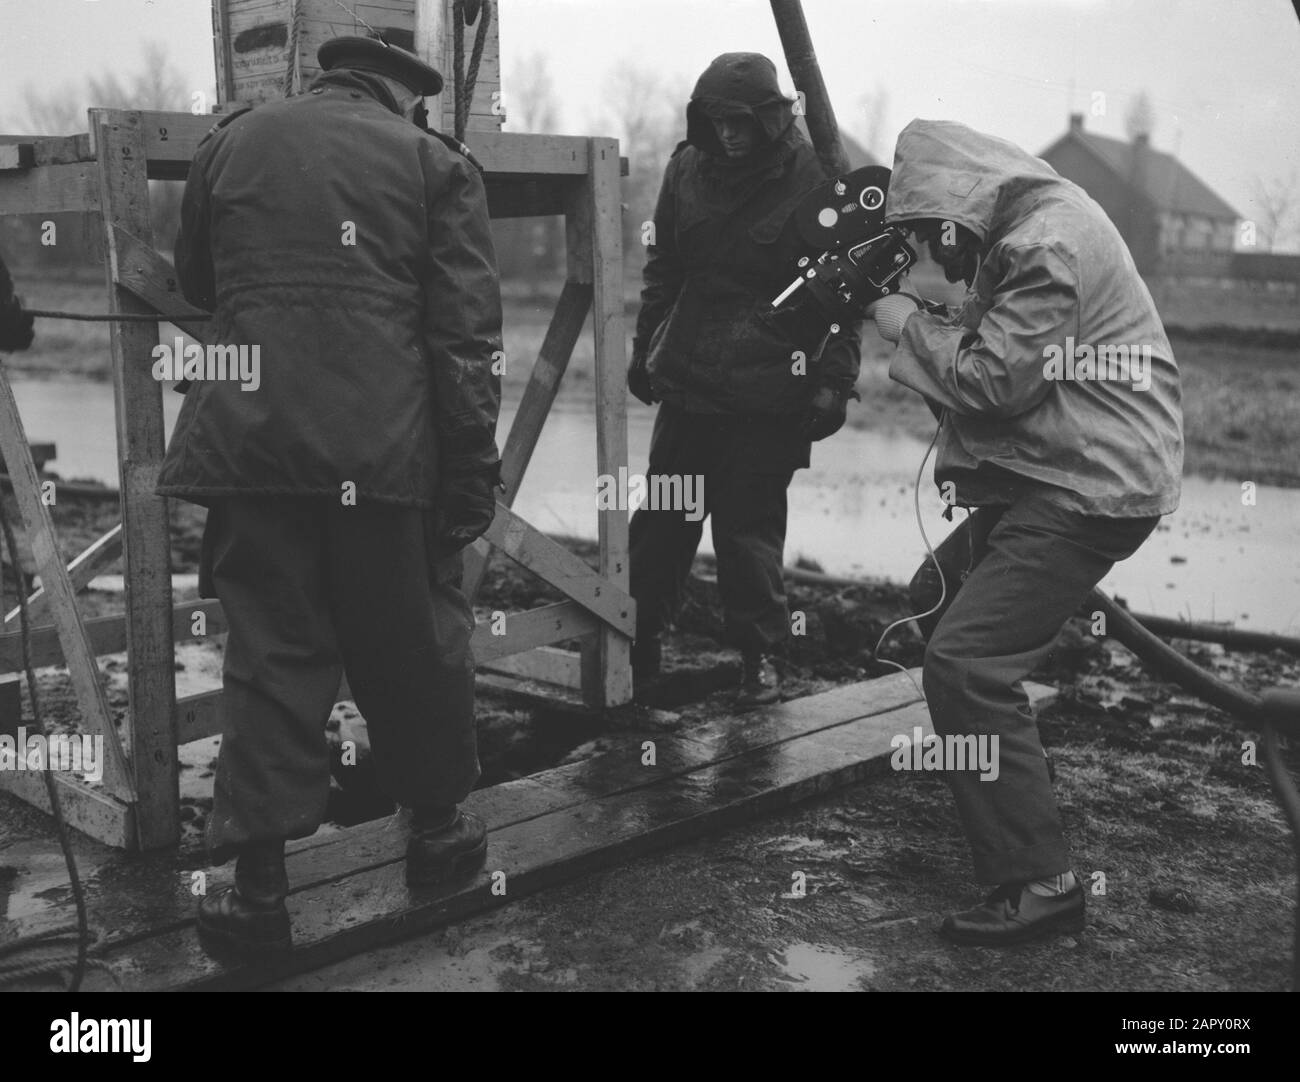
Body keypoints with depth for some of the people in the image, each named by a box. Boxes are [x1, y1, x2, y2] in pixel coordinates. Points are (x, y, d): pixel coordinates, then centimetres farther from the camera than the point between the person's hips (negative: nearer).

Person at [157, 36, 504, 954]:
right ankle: (438, 827, 29)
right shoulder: (435, 163, 4)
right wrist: (474, 475, 0)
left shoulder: (229, 144, 13)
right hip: (388, 448, -2)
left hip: (249, 439, 2)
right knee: (416, 643, 12)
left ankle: (260, 880, 10)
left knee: (270, 651, 7)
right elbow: (467, 335, -2)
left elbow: (196, 282, 25)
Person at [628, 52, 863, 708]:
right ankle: (639, 642, 23)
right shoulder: (687, 169, 6)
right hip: (687, 380, 5)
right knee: (661, 520, 10)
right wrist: (646, 348, 18)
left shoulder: (815, 181, -8)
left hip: (768, 395, -5)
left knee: (749, 528, 0)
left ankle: (759, 657, 17)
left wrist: (833, 381, -10)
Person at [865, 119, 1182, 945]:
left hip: (1089, 489, -11)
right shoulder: (1027, 224, 14)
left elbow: (994, 381, -20)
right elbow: (990, 352, 16)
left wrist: (910, 326, -9)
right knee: (936, 599, 23)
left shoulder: (1048, 241, -18)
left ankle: (1040, 883, -12)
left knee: (965, 663, -18)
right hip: (1052, 475, 11)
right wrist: (930, 324, 1)